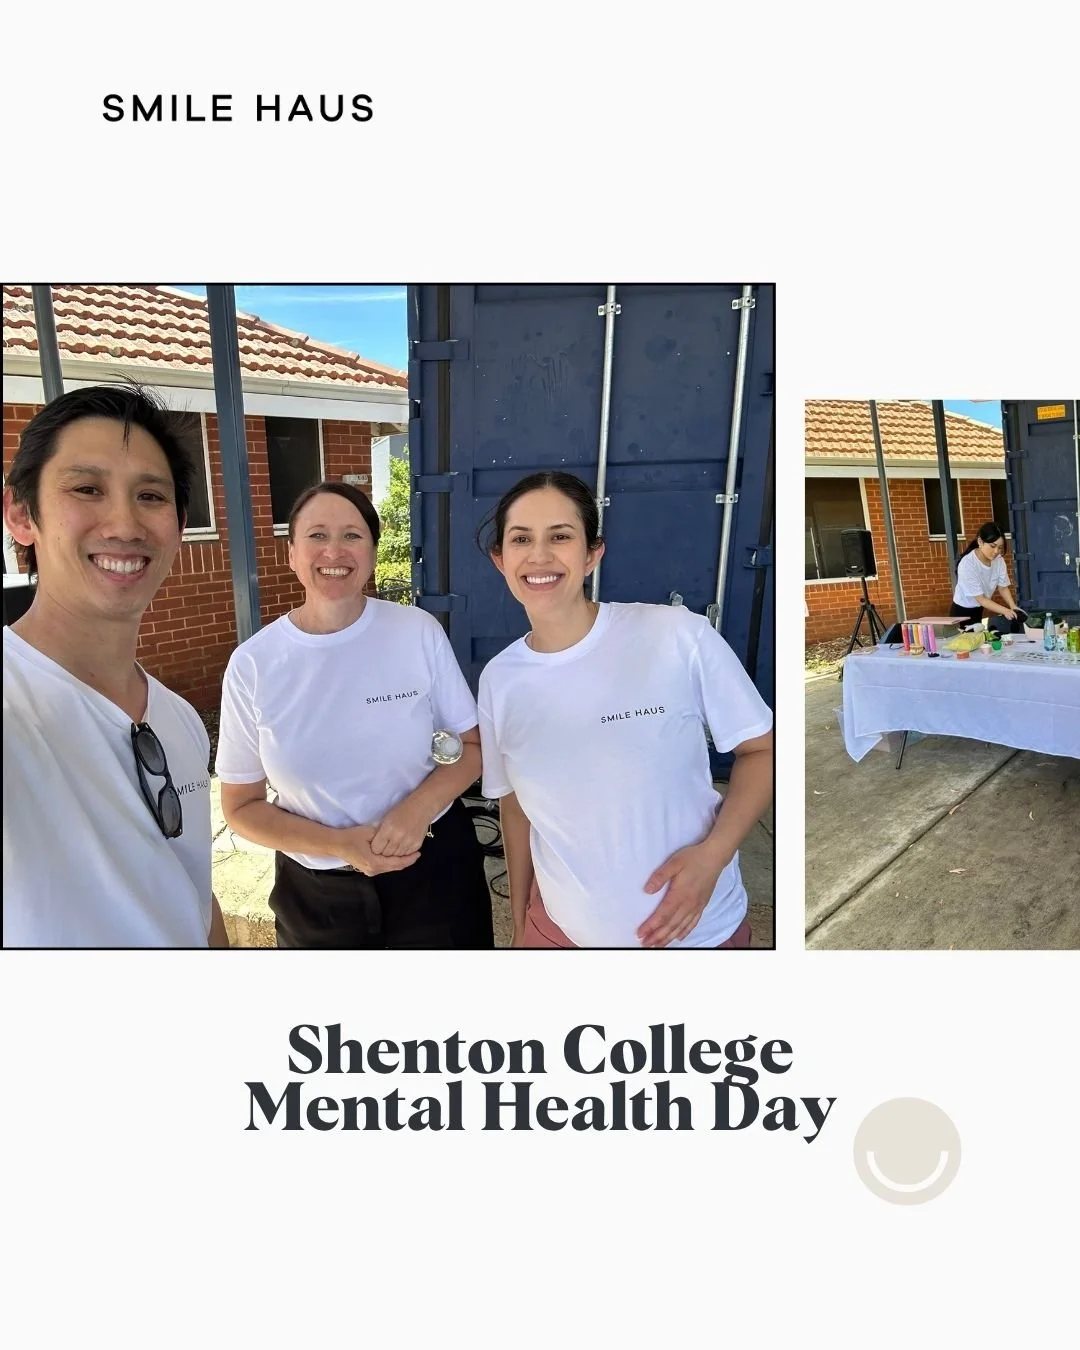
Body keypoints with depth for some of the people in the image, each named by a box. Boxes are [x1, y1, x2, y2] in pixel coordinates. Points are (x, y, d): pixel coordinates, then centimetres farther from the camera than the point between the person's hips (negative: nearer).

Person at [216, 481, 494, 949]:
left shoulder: (420, 632, -10)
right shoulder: (252, 664, -9)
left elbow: (473, 745, -2)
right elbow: (242, 806, -2)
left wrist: (418, 808, -20)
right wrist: (338, 845, -17)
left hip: (434, 869, 1)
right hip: (315, 892, 0)